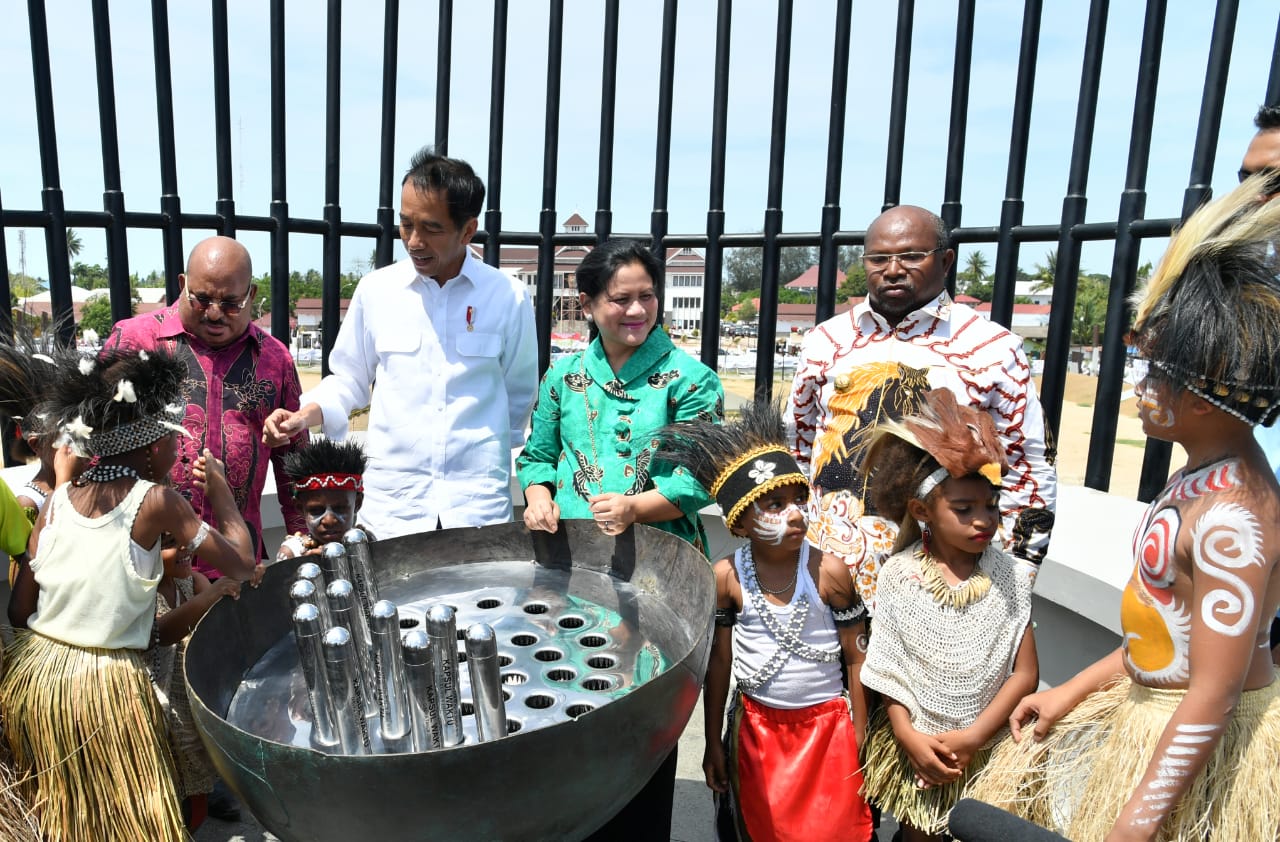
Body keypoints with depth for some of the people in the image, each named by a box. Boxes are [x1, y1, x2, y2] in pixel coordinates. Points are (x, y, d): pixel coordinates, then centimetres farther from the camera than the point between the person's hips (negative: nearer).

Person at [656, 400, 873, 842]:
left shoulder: (829, 572, -17)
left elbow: (856, 660, -7)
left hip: (827, 727, -1)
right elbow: (718, 660, -2)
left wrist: (859, 740, -3)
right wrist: (713, 742, 3)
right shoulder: (726, 577, -12)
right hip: (755, 729, 2)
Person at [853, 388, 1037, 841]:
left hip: (985, 748, 0)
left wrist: (972, 737, -13)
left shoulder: (1008, 576, -9)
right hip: (914, 745, 0)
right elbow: (888, 668, -4)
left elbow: (1025, 672, -7)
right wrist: (909, 737, -13)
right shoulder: (899, 574, -10)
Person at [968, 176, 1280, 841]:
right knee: (1030, 762, 20)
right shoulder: (1203, 476, 0)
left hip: (1200, 749, -9)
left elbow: (1212, 699, -25)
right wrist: (1073, 690, 12)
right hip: (1146, 707, 9)